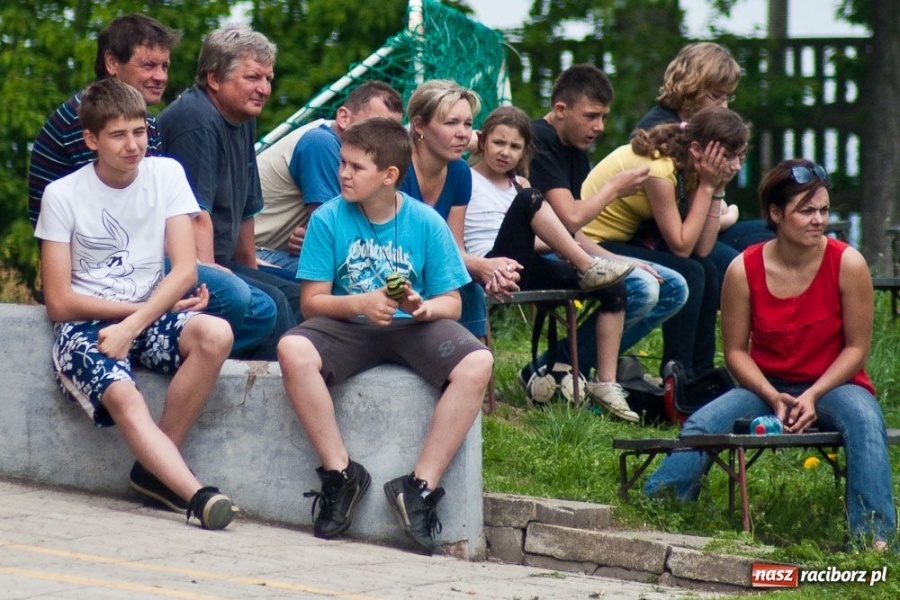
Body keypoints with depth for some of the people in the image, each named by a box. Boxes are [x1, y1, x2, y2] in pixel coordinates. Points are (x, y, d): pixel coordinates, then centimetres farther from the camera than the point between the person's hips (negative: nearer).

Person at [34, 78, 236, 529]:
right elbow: (59, 303, -6)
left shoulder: (166, 175, 2)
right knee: (124, 398, -34)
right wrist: (148, 307, -10)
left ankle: (155, 470, -18)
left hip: (151, 318, 3)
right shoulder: (62, 196, -5)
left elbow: (185, 270, -5)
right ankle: (198, 496, -46)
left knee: (215, 334, -29)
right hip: (84, 325, -3)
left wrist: (132, 326, -19)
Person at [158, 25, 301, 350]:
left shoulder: (243, 121, 15)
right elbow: (196, 215, -24)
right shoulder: (196, 120, -17)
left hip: (220, 264, 11)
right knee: (270, 301, -26)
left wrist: (251, 271, 23)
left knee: (297, 297, 0)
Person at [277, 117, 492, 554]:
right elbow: (313, 301, -5)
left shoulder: (426, 223, -2)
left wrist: (424, 307, -23)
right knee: (293, 350, -32)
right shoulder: (329, 219, -3)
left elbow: (451, 302, 0)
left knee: (477, 363, -29)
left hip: (412, 328, 0)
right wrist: (361, 304, -23)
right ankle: (340, 473, -19)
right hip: (348, 326, 0)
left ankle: (422, 485, -22)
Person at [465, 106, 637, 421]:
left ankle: (605, 383, -7)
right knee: (529, 200, -29)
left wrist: (556, 246, 5)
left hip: (527, 270, 7)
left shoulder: (518, 185, 26)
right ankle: (589, 267, -22)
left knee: (613, 289, -7)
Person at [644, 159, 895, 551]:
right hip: (767, 385, 1)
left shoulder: (848, 264, -13)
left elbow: (856, 347, -8)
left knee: (864, 419, -34)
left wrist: (813, 396, -19)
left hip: (834, 384, -1)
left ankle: (874, 536, -37)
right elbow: (736, 350, -2)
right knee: (702, 425, -23)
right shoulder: (744, 270, -9)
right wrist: (773, 397, -18)